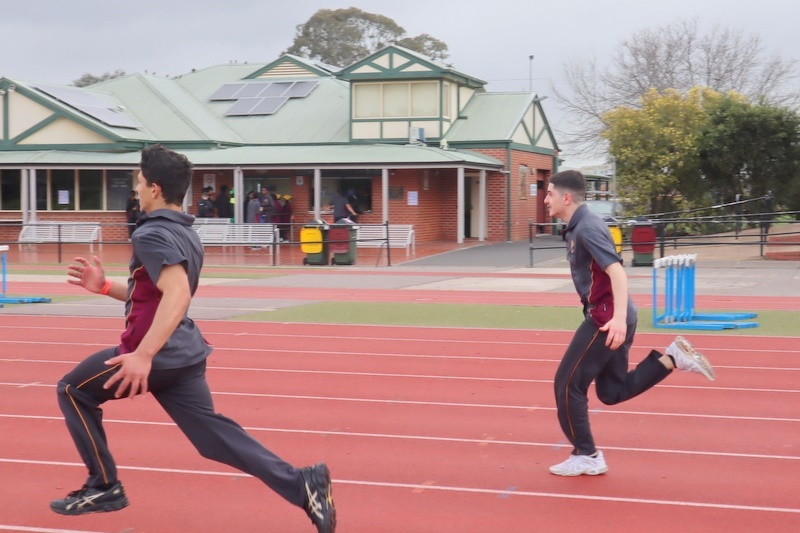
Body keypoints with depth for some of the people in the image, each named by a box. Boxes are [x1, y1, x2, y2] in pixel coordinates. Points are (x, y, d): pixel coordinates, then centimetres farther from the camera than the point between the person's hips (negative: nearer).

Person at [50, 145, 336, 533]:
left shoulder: (152, 233, -14)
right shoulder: (185, 234, 17)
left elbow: (177, 294, -30)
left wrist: (143, 355, -36)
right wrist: (103, 286, 19)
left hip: (156, 355, -9)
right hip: (183, 354, 9)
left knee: (72, 392, 13)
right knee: (213, 435, 5)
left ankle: (103, 487, 16)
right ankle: (302, 484, -9)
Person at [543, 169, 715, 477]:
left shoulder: (586, 228, -17)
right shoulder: (578, 227, 13)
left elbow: (617, 272, -27)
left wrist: (619, 318, -38)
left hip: (606, 318, -10)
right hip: (608, 317, 10)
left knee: (567, 384, -2)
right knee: (612, 391, 15)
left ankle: (586, 457, 7)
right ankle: (672, 357, 9)